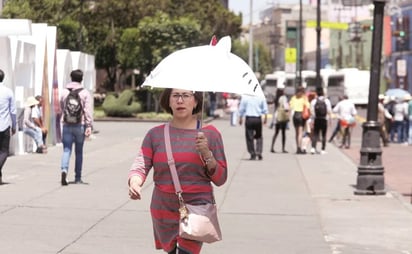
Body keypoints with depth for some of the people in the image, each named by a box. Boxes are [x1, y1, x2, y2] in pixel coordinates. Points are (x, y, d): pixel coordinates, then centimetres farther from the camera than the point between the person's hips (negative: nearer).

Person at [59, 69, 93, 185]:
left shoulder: (64, 92, 5)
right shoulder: (85, 93, -3)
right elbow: (88, 110, -10)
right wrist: (89, 126, -12)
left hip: (67, 125, 1)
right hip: (80, 125, -1)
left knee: (66, 150, -1)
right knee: (79, 152, 9)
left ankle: (64, 169, -27)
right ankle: (78, 177, 14)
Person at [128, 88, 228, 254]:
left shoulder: (210, 134, 0)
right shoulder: (155, 134, 3)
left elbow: (220, 179, 1)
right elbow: (140, 165, -8)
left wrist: (207, 154, -16)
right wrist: (134, 183, -29)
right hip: (164, 210, 3)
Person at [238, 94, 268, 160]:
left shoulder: (245, 97, -4)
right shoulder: (261, 97, -1)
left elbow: (241, 109, 1)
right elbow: (265, 109, 6)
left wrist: (240, 118, 11)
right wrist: (265, 118, 18)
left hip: (249, 118, -1)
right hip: (258, 119, 1)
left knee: (249, 137, 4)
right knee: (259, 136, 15)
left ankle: (252, 153, 2)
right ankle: (259, 152, 4)